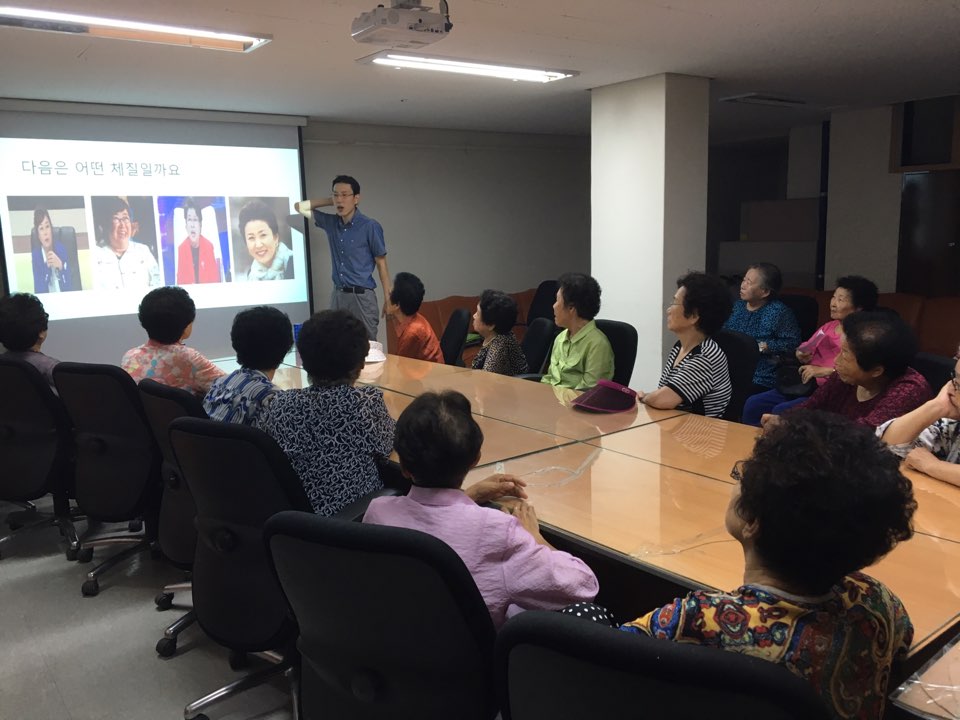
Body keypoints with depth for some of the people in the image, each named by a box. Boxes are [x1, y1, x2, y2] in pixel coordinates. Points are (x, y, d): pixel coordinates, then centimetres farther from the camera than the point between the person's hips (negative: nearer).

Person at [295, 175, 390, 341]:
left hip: (361, 296, -5)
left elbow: (381, 263, -4)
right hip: (337, 295, 5)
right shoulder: (330, 223, 7)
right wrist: (330, 201, 8)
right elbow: (300, 207, 19)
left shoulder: (370, 226, -7)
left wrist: (388, 299, -7)